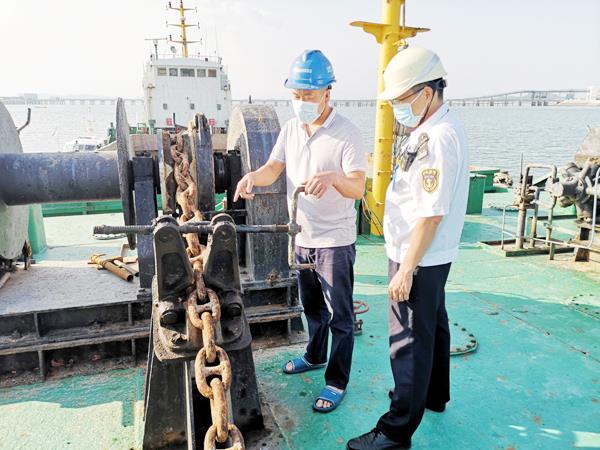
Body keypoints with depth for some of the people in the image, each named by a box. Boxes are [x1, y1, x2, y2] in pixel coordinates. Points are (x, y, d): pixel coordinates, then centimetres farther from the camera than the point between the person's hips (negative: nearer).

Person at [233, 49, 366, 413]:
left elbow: (358, 188, -24)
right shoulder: (291, 128, 4)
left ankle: (337, 382, 21)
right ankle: (315, 355, 46)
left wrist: (333, 177, -45)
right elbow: (274, 169, 3)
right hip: (302, 237, 7)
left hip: (336, 241, -7)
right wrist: (253, 176, -19)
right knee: (312, 305, 24)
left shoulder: (347, 133, -17)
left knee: (339, 314, 6)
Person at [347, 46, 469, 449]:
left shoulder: (438, 140, -24)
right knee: (433, 326, 23)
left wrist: (406, 270, -21)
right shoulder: (435, 129, 8)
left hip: (419, 259, -10)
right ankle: (434, 395, 44)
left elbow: (431, 215, -26)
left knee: (410, 342, 0)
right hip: (432, 257, 10)